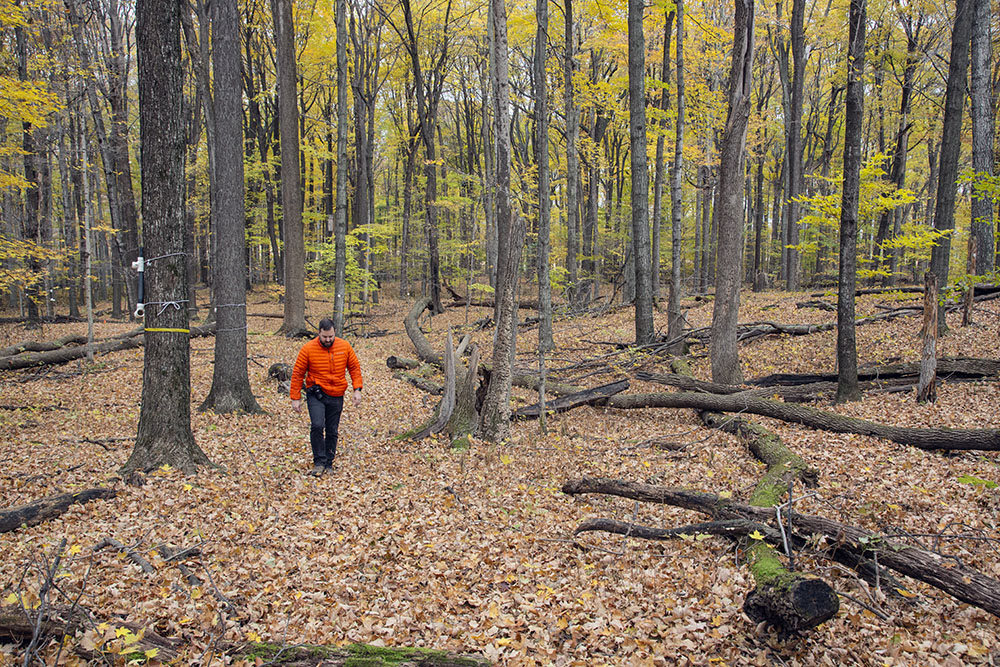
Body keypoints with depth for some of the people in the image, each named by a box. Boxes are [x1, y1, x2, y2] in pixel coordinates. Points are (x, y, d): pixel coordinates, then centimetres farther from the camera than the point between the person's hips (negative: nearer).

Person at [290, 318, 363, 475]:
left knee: (332, 431, 10)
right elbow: (297, 373, -3)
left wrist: (357, 389, -5)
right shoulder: (308, 349, -9)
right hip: (316, 394, -2)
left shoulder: (345, 346, -3)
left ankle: (328, 463, 24)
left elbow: (355, 368, 6)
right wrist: (296, 398, -4)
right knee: (317, 426, -19)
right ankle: (319, 462, -7)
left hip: (336, 396, 3)